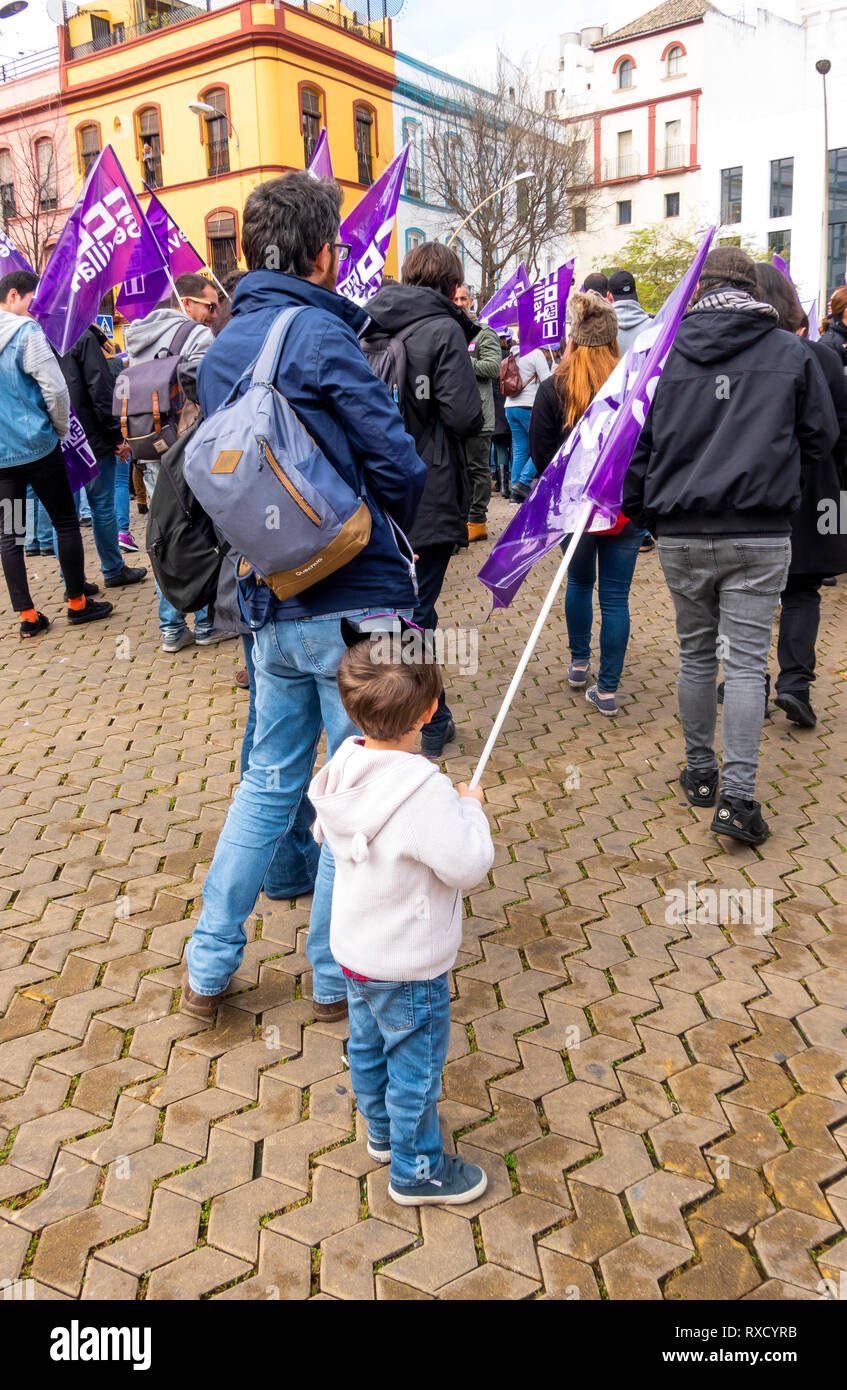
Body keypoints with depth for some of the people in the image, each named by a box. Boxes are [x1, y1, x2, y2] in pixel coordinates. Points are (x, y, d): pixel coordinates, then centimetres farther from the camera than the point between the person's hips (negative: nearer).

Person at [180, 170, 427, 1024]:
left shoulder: (220, 348, 11)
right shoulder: (320, 335, -11)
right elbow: (399, 465, -13)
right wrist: (389, 535, 7)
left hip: (270, 607, 7)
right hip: (352, 605, -7)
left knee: (269, 779, 19)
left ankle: (207, 968, 25)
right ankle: (336, 977, 21)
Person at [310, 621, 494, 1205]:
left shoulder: (346, 764, -10)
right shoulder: (423, 790, -34)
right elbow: (470, 867, -27)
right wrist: (470, 808, -12)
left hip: (356, 948, 8)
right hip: (408, 965, -8)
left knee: (369, 1046, 27)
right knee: (416, 1066, 14)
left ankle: (383, 1130, 51)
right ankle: (417, 1169, 34)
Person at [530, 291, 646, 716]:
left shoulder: (553, 388, -8)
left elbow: (541, 452, -3)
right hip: (627, 505, 0)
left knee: (579, 582, 24)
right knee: (615, 596, 5)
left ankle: (579, 664, 34)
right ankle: (607, 689, 8)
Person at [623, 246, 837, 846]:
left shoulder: (670, 355, 3)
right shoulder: (791, 352, 1)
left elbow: (642, 443, 6)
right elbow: (821, 438, 9)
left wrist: (638, 509, 19)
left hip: (682, 534, 2)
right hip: (760, 534, -2)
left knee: (696, 654, 14)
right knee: (745, 661, 0)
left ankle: (701, 773, 25)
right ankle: (738, 795, -5)